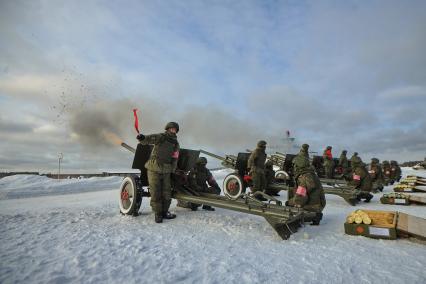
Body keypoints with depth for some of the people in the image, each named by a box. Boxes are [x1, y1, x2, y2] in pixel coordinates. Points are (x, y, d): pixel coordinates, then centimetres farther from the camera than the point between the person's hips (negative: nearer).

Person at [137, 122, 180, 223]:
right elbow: (148, 139, -24)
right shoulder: (160, 137, -8)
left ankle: (164, 212, 25)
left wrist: (172, 171, 12)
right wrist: (142, 138, -45)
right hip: (154, 169, -5)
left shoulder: (176, 144, 10)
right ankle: (158, 214, 13)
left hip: (166, 171, 5)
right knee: (156, 193, 0)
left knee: (167, 193, 8)